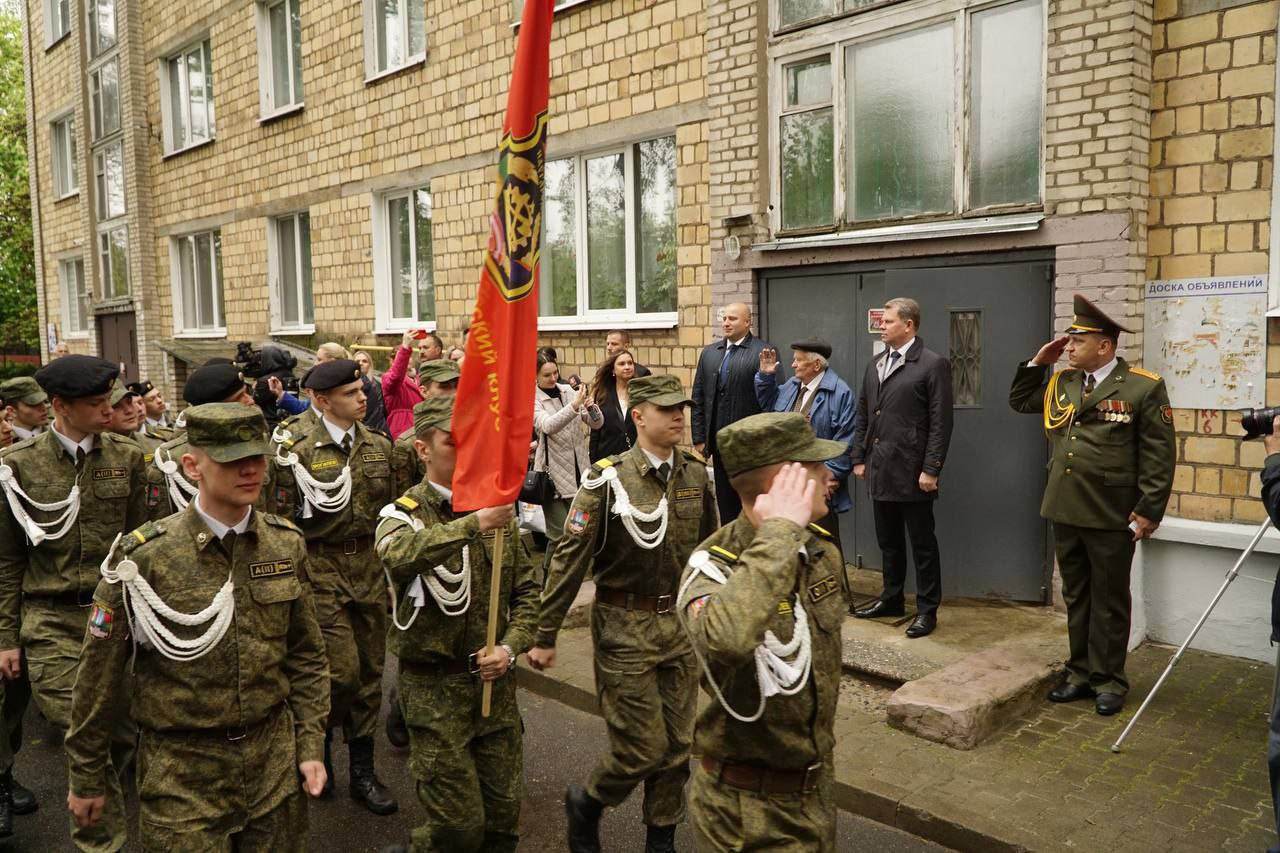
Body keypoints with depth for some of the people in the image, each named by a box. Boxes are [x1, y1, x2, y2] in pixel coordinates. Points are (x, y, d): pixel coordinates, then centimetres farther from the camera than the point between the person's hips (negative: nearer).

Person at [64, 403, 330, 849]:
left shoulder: (286, 543, -3)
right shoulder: (144, 557, -14)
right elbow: (100, 674, -5)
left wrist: (310, 744, 3)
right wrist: (87, 777, 3)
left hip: (275, 758, 4)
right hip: (182, 767, -3)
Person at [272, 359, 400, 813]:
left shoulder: (380, 446, 7)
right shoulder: (299, 451, -8)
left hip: (371, 567, 5)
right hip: (323, 568, -4)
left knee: (370, 671, 9)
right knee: (342, 670, -10)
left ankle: (363, 772, 23)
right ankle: (319, 738, 22)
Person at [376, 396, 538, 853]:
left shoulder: (498, 511, 5)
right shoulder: (403, 514, -9)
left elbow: (526, 590, 9)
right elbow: (399, 555, -34)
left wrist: (510, 647, -7)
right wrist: (473, 525, -45)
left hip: (496, 683, 4)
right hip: (435, 688, -4)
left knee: (505, 816, 12)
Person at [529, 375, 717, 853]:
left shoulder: (697, 475, 2)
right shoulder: (607, 479, -13)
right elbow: (569, 559, -12)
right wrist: (544, 635, -11)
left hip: (680, 622, 5)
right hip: (625, 627, -5)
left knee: (677, 745, 12)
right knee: (643, 747, 0)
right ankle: (586, 803, 30)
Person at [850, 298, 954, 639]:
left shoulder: (933, 365, -8)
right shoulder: (875, 364, 13)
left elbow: (941, 422, -12)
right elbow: (863, 415, 16)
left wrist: (931, 469, -15)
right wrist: (859, 458, 11)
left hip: (912, 472, -6)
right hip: (880, 471, 7)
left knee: (923, 543, 5)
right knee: (888, 541, 16)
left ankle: (927, 610, 15)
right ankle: (891, 598, 30)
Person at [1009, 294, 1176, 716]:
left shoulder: (1144, 388, -9)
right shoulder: (1060, 382, 8)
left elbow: (1159, 456, -9)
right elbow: (1019, 400, 21)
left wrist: (1148, 512, -13)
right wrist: (1038, 362, 6)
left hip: (1111, 518, -5)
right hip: (1065, 512, 5)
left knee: (1109, 602, 9)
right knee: (1076, 598, 15)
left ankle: (1108, 681, 21)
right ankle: (1080, 673, 27)